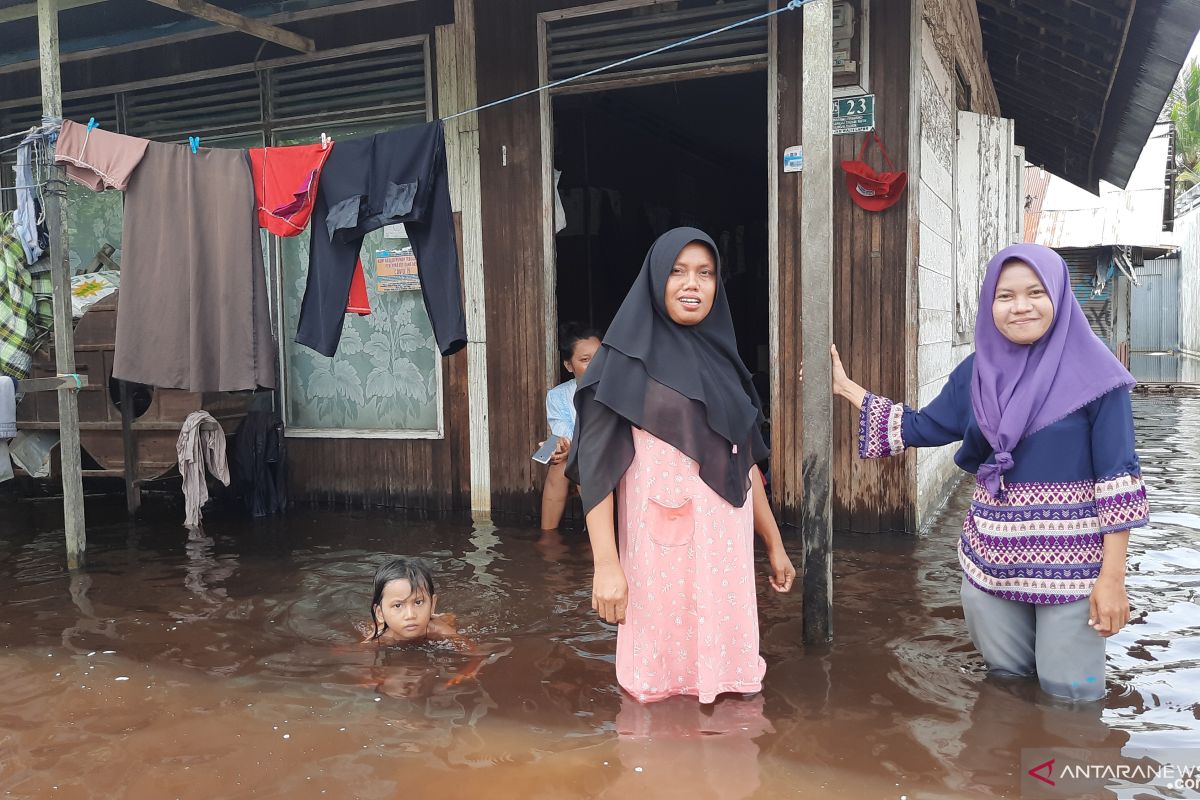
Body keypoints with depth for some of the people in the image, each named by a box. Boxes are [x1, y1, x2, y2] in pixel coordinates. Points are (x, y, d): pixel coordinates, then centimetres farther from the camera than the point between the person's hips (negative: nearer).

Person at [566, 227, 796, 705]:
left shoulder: (722, 359, 13)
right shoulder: (627, 357, -3)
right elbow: (596, 462, -10)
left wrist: (775, 544, 17)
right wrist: (605, 564, -18)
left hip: (726, 541, 5)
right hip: (661, 542, -5)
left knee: (721, 658, 9)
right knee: (664, 663, 2)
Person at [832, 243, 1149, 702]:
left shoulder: (1092, 373, -10)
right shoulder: (977, 372, 3)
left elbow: (1118, 477, -11)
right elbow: (922, 428, 13)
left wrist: (1113, 576, -13)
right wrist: (845, 387, 11)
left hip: (1069, 562, -4)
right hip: (990, 557, 5)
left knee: (1069, 697, 6)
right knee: (1005, 684, 19)